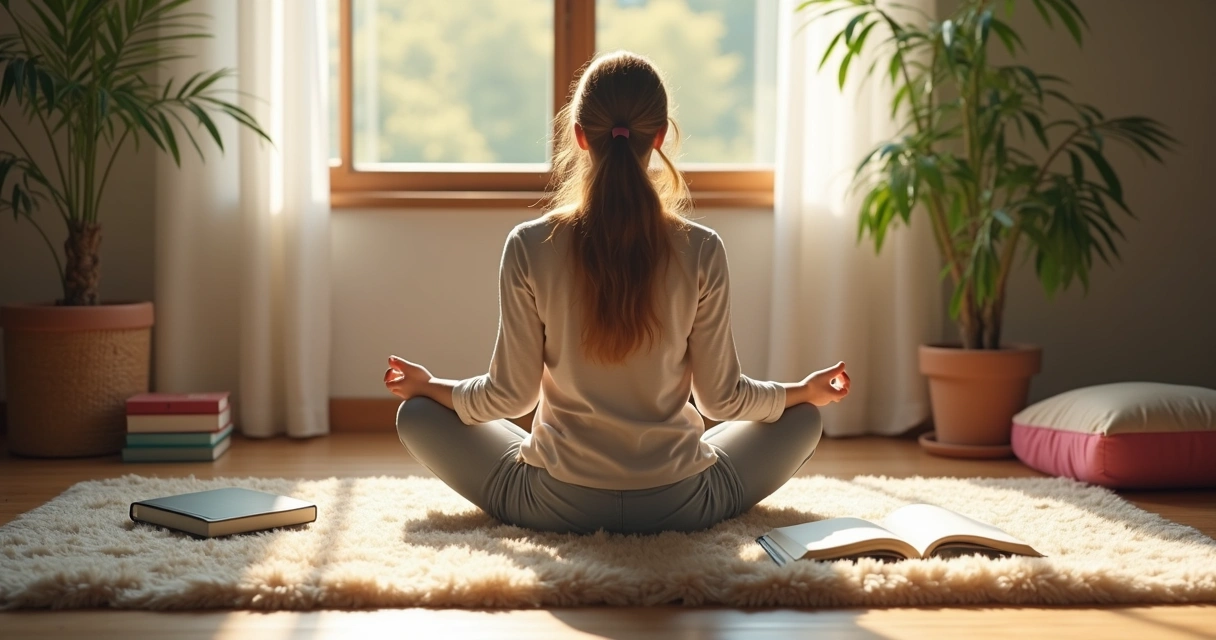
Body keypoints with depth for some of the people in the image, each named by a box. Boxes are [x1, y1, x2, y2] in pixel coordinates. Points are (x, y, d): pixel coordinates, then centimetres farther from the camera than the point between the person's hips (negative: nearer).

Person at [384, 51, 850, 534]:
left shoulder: (529, 247, -12)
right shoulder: (701, 251, -10)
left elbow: (510, 395, -5)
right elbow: (721, 398, -2)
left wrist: (428, 385, 15)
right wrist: (806, 391, 17)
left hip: (556, 506, -1)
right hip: (680, 507, 1)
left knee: (417, 413, 20)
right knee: (803, 416, 26)